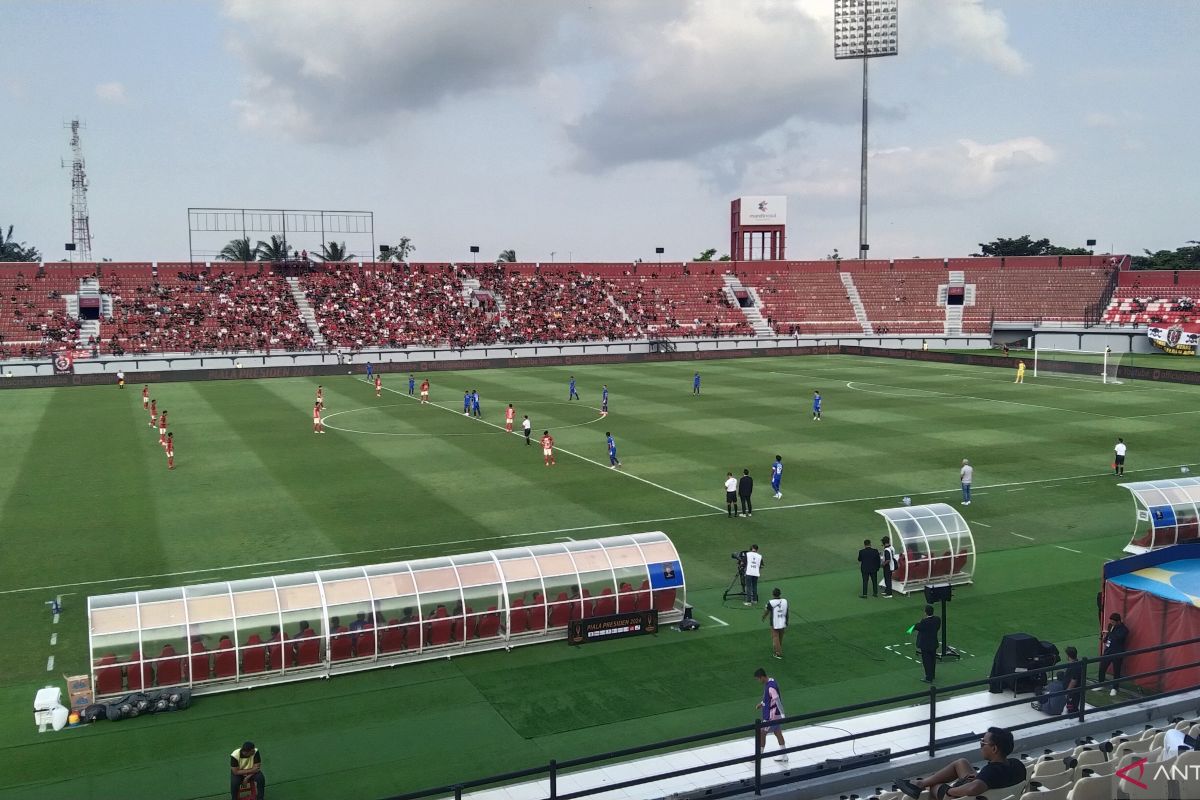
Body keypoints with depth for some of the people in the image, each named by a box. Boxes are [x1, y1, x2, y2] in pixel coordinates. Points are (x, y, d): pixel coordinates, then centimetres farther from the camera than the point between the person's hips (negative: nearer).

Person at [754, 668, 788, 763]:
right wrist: (762, 703, 18)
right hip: (775, 714, 9)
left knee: (762, 733, 3)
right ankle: (783, 756, 26)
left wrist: (782, 715, -29)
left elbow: (777, 700, -29)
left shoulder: (771, 687, -28)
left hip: (771, 715, -9)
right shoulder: (770, 681, 3)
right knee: (777, 733, 17)